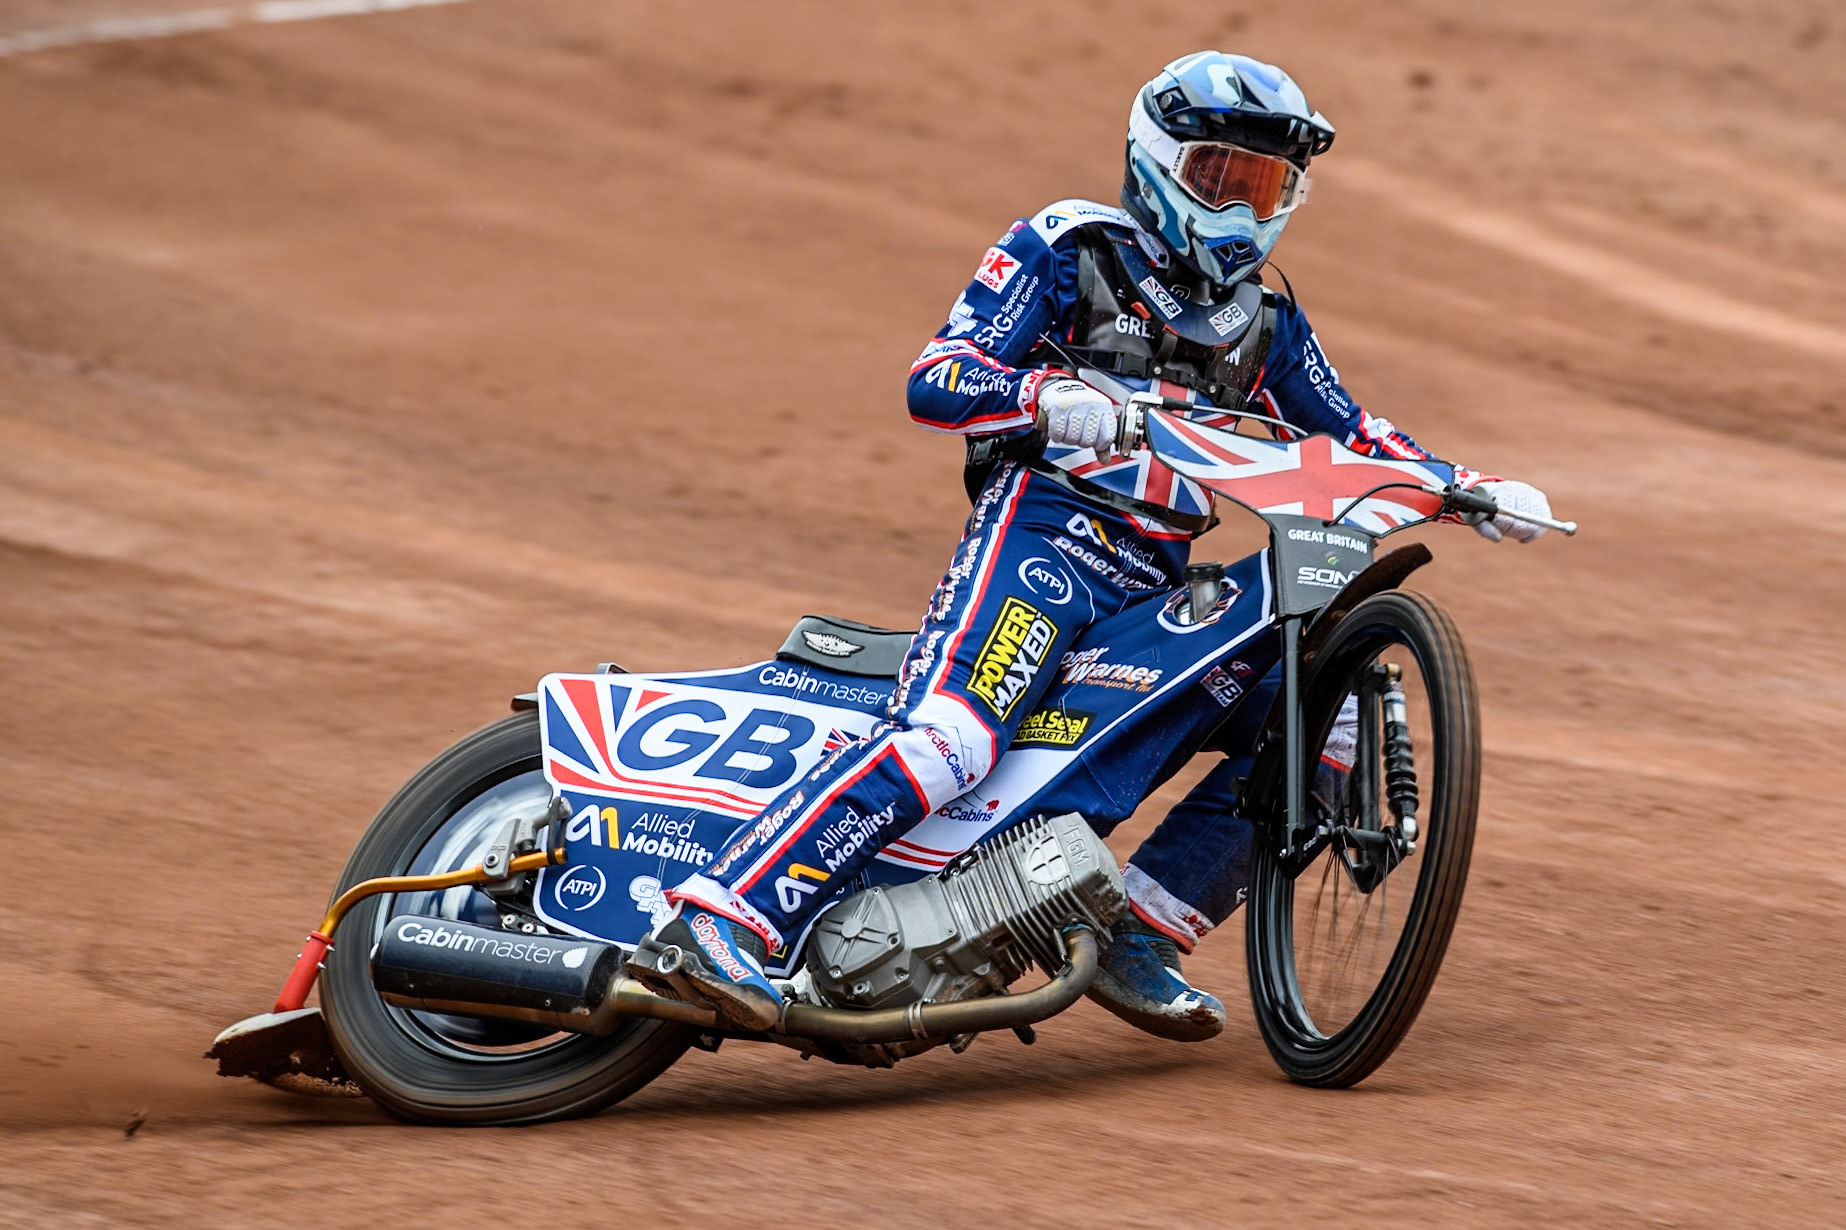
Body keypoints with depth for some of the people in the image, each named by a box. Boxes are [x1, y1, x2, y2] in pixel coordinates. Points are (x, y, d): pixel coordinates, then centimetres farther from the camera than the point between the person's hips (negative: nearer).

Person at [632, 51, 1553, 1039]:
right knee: (946, 736, -29)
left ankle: (1134, 936, -1)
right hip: (1042, 529, -7)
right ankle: (710, 924, -38)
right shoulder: (1067, 251, 5)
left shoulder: (1266, 321, 23)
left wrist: (1472, 490, 9)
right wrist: (1049, 396, -25)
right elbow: (933, 380, -4)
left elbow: (1348, 434, 26)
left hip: (1159, 586, 7)